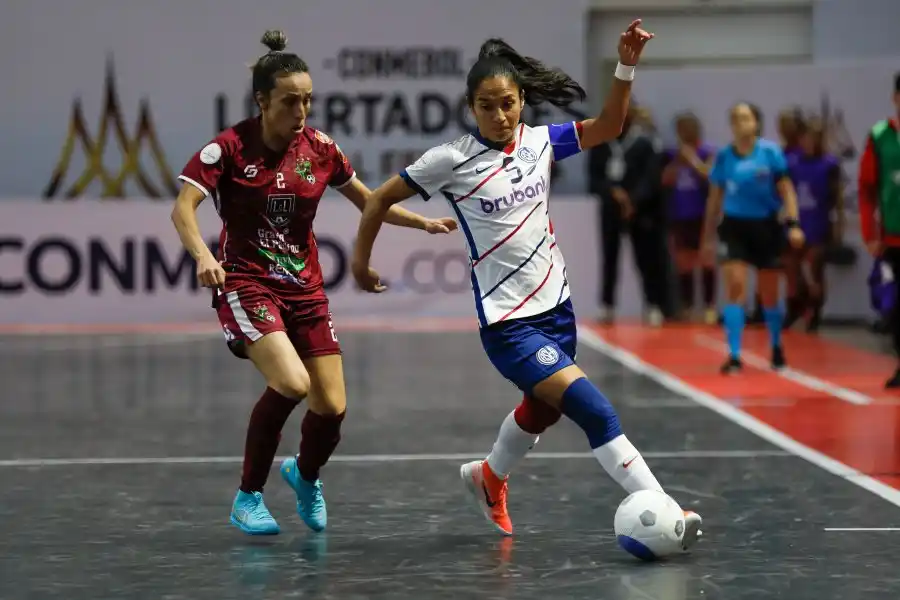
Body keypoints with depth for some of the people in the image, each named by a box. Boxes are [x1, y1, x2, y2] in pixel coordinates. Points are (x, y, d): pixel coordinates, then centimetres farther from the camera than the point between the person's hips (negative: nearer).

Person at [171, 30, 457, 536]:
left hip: (305, 287, 5)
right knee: (291, 384, -27)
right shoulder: (230, 147, -11)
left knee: (332, 408, -3)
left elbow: (368, 200, 16)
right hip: (246, 284, -5)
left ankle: (306, 475, 33)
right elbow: (183, 207, -19)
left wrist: (424, 222, 5)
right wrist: (203, 256, -37)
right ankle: (248, 498, -7)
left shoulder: (320, 148, 1)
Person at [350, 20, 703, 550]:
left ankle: (489, 478, 56)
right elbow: (381, 199, -1)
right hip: (507, 322, -7)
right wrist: (362, 263, 7)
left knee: (542, 411, 28)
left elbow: (608, 127, 6)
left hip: (556, 306, 7)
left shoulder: (539, 142, 2)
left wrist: (626, 67, -8)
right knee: (595, 411, -20)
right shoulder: (453, 160, -11)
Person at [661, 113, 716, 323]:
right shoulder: (672, 155, 9)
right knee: (683, 263, 7)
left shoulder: (707, 153, -3)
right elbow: (665, 180, 1)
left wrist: (692, 160, -20)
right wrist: (677, 162, -12)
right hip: (679, 216, 4)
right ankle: (686, 307, 13)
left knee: (706, 260, -4)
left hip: (702, 215, -4)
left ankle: (709, 306, 0)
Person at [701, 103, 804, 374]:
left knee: (769, 295, 10)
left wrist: (793, 224, -15)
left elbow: (786, 190, -4)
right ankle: (734, 355, -12)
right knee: (735, 289, -13)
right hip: (734, 227, 0)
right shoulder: (724, 156, -1)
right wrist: (708, 236, 10)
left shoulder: (770, 151, -6)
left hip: (766, 227, 0)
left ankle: (776, 347, 33)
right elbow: (715, 198, 8)